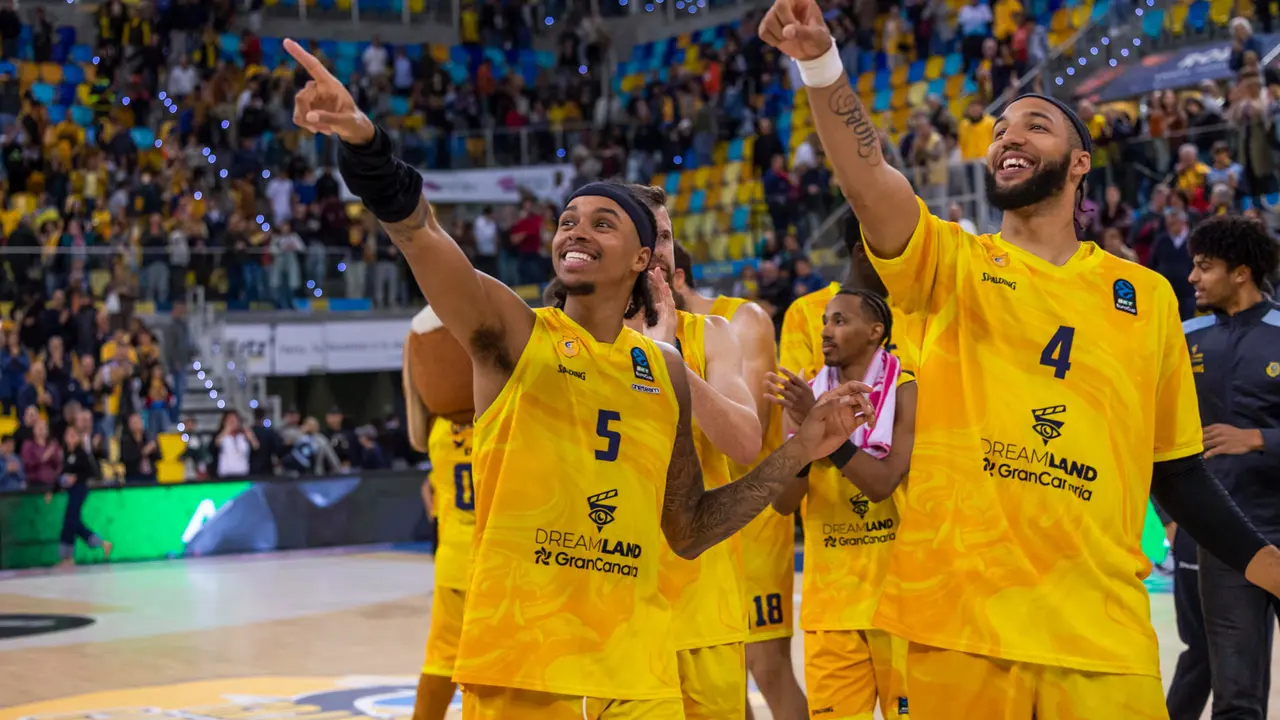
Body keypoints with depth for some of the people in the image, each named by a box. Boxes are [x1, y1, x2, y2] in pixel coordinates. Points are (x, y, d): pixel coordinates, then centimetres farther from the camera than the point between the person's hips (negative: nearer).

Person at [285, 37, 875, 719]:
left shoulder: (665, 371, 10)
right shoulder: (512, 331, -1)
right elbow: (420, 233, -20)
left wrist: (796, 453, 8)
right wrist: (365, 144, -37)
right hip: (519, 661, -4)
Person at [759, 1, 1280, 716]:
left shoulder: (1148, 296, 12)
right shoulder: (950, 264, 7)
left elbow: (1177, 469, 16)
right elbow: (867, 177, -12)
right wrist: (820, 61, -29)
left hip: (1103, 629, 1)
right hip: (957, 615, -1)